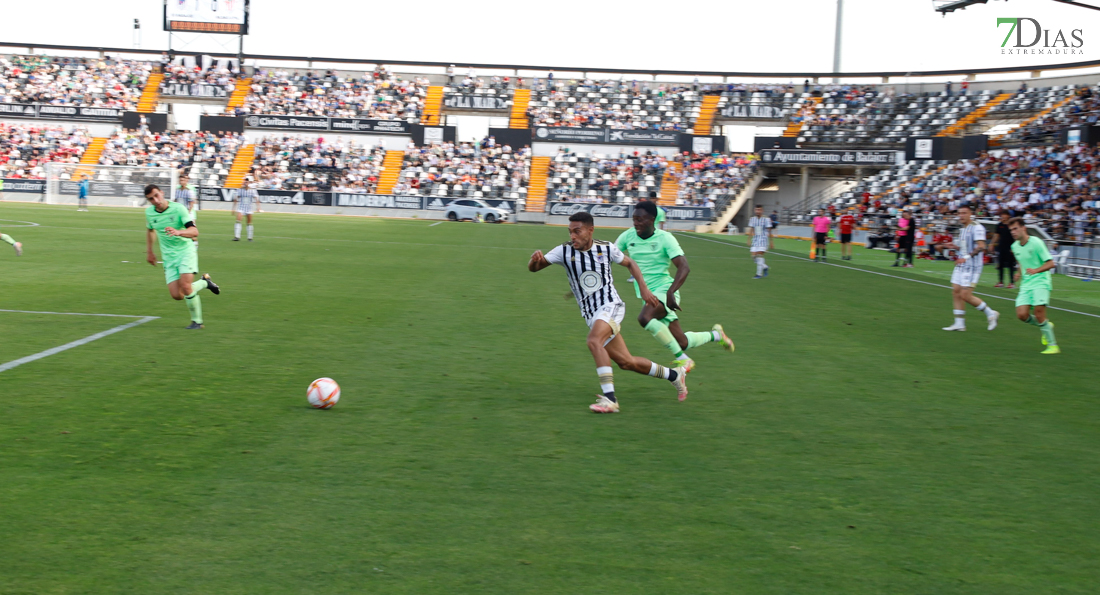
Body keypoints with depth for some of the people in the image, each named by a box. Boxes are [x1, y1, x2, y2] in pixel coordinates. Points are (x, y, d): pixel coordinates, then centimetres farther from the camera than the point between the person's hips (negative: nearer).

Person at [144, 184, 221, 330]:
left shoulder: (178, 209, -14)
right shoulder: (149, 212, 2)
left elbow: (194, 231, -25)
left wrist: (178, 232, -43)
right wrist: (149, 251, 26)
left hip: (186, 251, -5)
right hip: (169, 257, 5)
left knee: (185, 286, -24)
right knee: (176, 295, -10)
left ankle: (197, 321, -3)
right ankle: (204, 282, 17)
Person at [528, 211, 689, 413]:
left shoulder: (606, 248, -4)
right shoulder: (564, 251, -3)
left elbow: (630, 263, 14)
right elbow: (533, 268, -6)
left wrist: (643, 289, 7)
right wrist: (535, 260, -29)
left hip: (610, 306, -4)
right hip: (590, 314, 4)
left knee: (594, 341, -32)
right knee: (626, 362, 5)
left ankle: (609, 398, -33)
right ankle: (674, 375, 26)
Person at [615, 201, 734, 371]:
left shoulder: (665, 238, -10)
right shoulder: (628, 236, 3)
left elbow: (684, 268, -18)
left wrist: (670, 292, -31)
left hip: (664, 289, -5)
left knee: (645, 318, -35)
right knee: (682, 343, 4)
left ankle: (682, 359, -23)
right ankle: (715, 335, 36)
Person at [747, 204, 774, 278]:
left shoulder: (766, 219, -6)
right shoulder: (752, 219, 8)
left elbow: (769, 232, -4)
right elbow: (751, 230, 10)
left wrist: (771, 242, -4)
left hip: (763, 240, -5)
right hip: (755, 239, 5)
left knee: (759, 255, -16)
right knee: (754, 256, -2)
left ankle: (759, 274, -10)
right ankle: (765, 267, 22)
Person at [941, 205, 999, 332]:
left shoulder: (976, 227, -13)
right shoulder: (962, 229, 16)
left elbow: (981, 246, -24)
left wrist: (967, 257, -32)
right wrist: (955, 246, 10)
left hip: (972, 266, -9)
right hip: (961, 265, 9)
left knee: (965, 295, -11)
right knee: (955, 292, 4)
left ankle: (990, 313, 6)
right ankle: (959, 323, 9)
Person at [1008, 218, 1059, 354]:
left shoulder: (1036, 243, -12)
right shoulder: (1015, 246, 9)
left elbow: (1050, 263, -14)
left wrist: (1036, 270, -29)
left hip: (1040, 282, -6)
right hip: (1026, 285, 6)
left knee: (1039, 314, -17)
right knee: (1022, 314, -9)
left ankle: (1053, 345, -6)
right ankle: (1046, 326, 18)